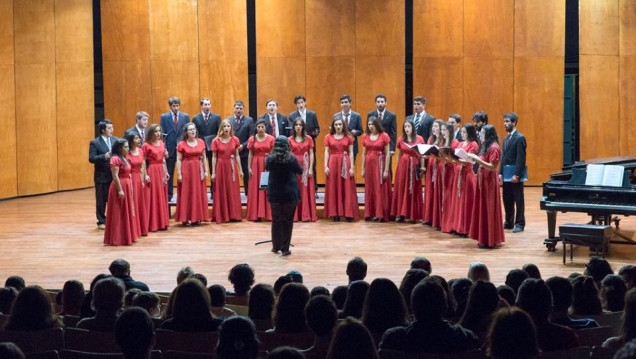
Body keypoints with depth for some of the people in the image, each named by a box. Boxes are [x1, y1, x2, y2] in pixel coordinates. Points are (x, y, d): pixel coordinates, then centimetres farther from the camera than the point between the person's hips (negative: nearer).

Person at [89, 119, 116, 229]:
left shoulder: (115, 140, 7)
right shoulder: (95, 143, -6)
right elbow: (91, 158, -13)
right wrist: (104, 156, -24)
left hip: (114, 175, 4)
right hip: (102, 176, -4)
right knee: (101, 200, 5)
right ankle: (101, 221, 15)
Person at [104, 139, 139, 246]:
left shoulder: (124, 159, 13)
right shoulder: (115, 159, -15)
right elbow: (115, 176, -20)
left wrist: (129, 187, 18)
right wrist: (120, 190, -23)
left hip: (127, 186, 10)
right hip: (119, 186, -10)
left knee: (127, 212, 15)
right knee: (118, 213, -4)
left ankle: (126, 236, 23)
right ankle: (117, 238, 1)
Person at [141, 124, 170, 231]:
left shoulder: (161, 143, 10)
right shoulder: (146, 145, -9)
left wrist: (166, 172, 9)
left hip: (161, 171, 6)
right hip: (152, 171, -6)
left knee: (162, 197, 11)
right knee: (152, 197, -2)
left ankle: (162, 222, 19)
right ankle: (152, 224, 4)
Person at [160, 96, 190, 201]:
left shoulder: (185, 116, 6)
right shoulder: (164, 117, 3)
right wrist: (164, 149, -7)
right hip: (170, 149, -1)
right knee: (169, 173, 5)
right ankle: (168, 195, 12)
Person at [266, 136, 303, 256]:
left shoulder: (270, 159, -6)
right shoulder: (291, 159, -9)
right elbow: (300, 171, 7)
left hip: (274, 194, 2)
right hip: (290, 193, -2)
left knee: (276, 220, 14)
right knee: (288, 221, 4)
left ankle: (276, 246, 21)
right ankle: (285, 248, 3)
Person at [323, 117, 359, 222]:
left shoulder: (349, 137, 4)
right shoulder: (328, 137, 5)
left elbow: (351, 153, 2)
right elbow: (326, 153, 4)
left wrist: (352, 167, -5)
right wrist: (325, 166, -5)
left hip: (345, 163, 0)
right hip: (333, 163, 1)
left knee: (347, 188, -1)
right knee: (334, 188, 1)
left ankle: (348, 213, 2)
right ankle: (335, 214, 6)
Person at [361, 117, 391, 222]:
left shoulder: (384, 136, -5)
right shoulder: (365, 136, 6)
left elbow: (388, 154, -6)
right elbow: (364, 153, 11)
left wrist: (386, 170, -11)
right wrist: (363, 169, 7)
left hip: (380, 164, -4)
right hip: (369, 164, 4)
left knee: (380, 189, -3)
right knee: (370, 189, 5)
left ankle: (381, 214, 0)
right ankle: (371, 214, 11)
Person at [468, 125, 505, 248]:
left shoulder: (494, 148, -15)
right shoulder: (486, 146, 15)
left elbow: (492, 167, -20)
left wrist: (477, 159, -23)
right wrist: (475, 158, 6)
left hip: (489, 181, -10)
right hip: (482, 179, 10)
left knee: (488, 209, -4)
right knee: (483, 208, 11)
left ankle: (489, 240, 2)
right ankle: (484, 238, 17)